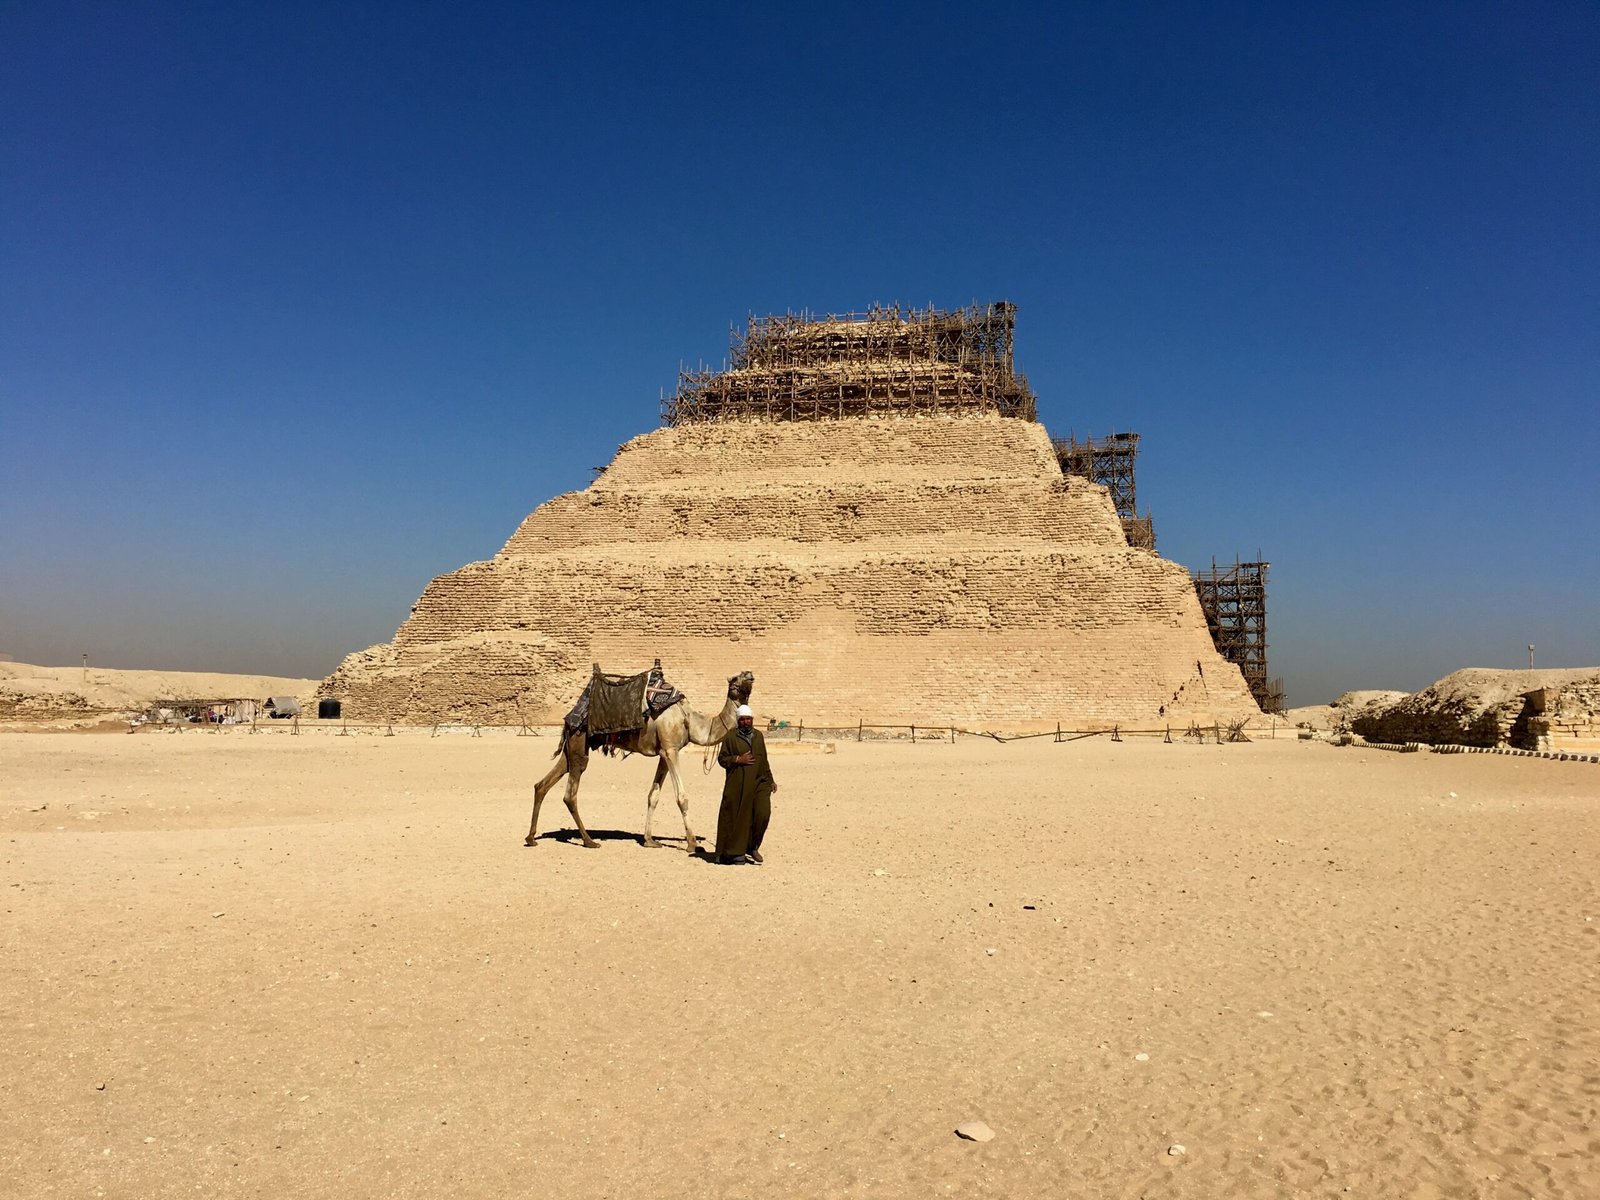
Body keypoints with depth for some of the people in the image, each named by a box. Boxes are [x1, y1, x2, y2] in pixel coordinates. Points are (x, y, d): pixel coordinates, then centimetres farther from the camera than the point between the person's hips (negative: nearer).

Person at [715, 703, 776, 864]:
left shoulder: (758, 736, 14)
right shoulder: (731, 736, 0)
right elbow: (722, 758, 1)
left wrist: (770, 780, 20)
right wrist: (738, 759, -14)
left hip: (758, 782, 3)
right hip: (737, 785, -3)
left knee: (763, 813, -11)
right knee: (736, 817, -1)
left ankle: (752, 847, 8)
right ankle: (734, 852, 13)